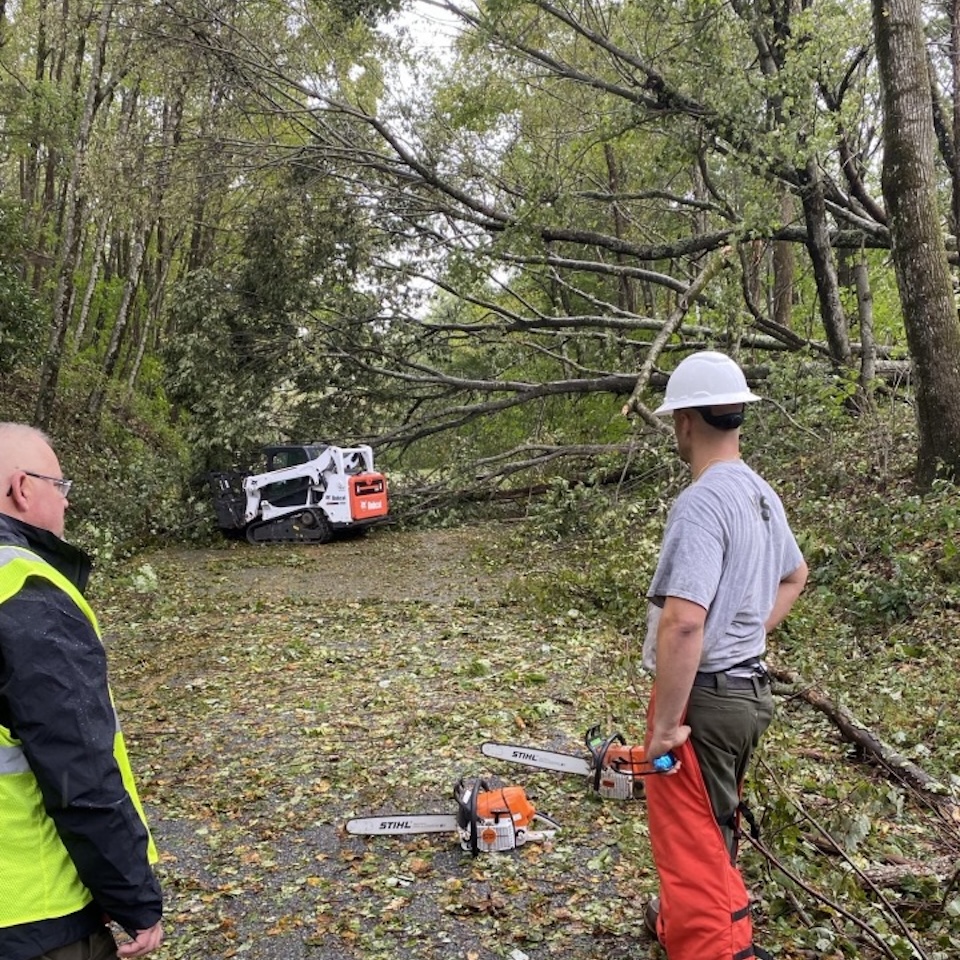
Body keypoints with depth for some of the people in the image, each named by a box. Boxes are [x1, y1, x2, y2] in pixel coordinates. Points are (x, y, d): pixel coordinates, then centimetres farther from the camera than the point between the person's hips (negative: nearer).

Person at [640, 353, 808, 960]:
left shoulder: (701, 503, -22)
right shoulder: (761, 494, 7)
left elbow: (683, 621, -30)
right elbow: (795, 575, 25)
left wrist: (666, 724, -23)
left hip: (704, 698, -10)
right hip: (751, 688, 10)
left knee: (692, 844, 1)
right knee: (715, 829, 26)